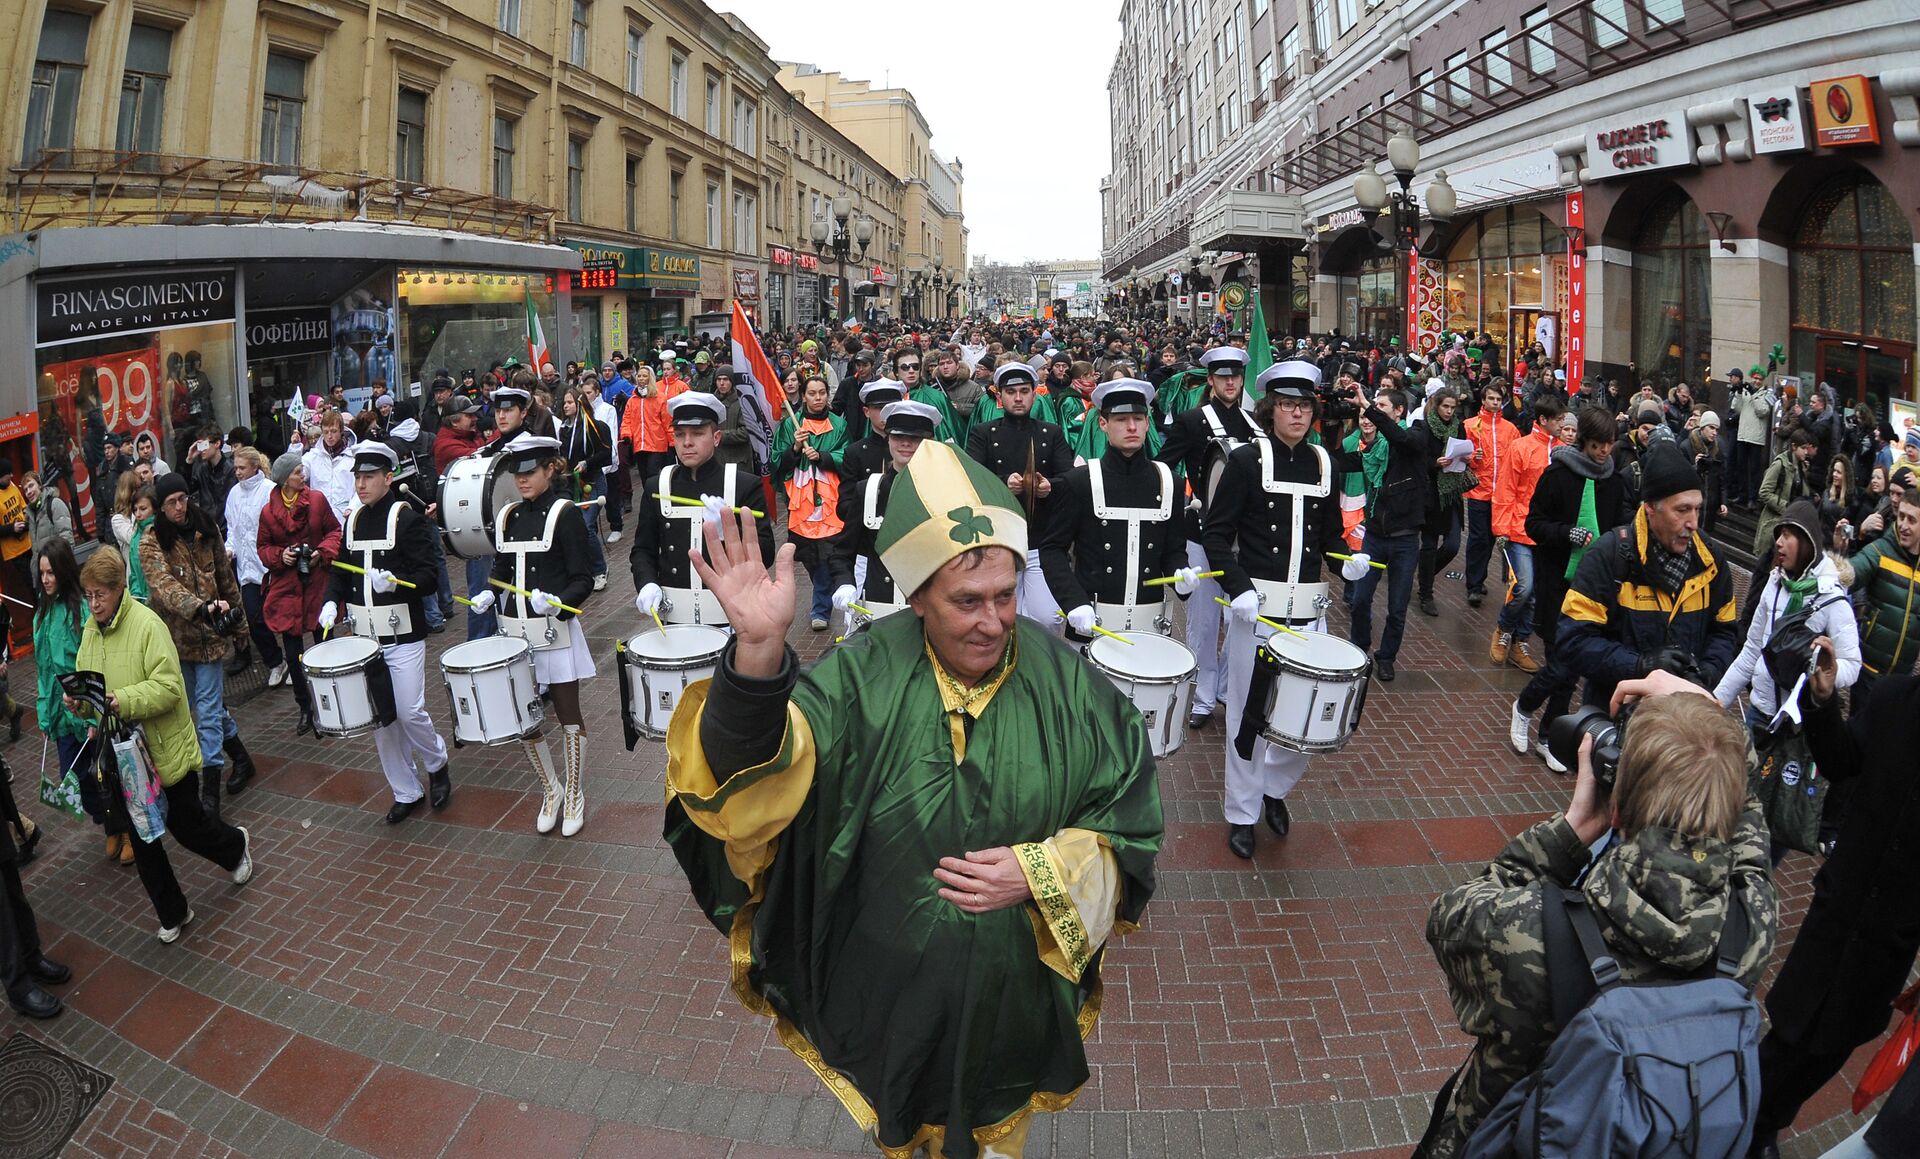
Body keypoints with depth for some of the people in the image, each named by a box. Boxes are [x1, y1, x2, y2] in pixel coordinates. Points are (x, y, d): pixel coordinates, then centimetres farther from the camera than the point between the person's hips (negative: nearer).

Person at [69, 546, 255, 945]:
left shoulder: (147, 623, -18)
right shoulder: (91, 628, 3)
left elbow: (169, 685, -22)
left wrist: (124, 700, -35)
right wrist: (77, 699, -9)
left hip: (165, 750, -6)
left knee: (186, 825, 7)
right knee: (141, 839, 11)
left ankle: (237, 845, 40)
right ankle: (172, 914, 26)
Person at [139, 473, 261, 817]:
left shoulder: (206, 529, 2)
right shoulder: (152, 542, -8)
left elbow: (226, 577, 11)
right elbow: (164, 585, -24)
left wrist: (238, 622, 14)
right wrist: (202, 607, -40)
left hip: (211, 632, 0)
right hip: (176, 633, 0)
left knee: (208, 708, -2)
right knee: (211, 704, 11)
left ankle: (210, 792, 0)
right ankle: (241, 759, 33)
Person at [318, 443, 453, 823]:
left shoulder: (408, 518, -8)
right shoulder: (352, 520, 10)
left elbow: (428, 578, -13)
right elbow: (341, 570, 18)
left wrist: (394, 582, -31)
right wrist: (332, 601, 0)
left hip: (402, 637, -6)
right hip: (364, 637, 6)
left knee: (410, 712, -5)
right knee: (380, 718, 9)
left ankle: (437, 764, 24)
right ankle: (406, 792, 22)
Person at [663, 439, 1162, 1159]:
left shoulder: (1067, 684, -15)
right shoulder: (864, 678, -19)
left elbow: (1129, 834, -9)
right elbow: (760, 775, -34)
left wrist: (1038, 874, -25)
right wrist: (759, 652, -51)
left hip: (1017, 991, 1)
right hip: (888, 985, 0)